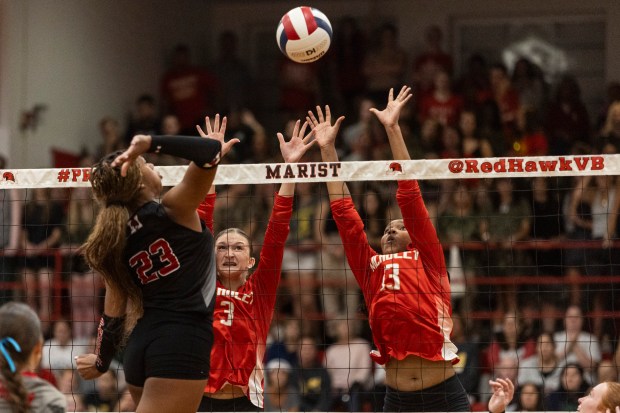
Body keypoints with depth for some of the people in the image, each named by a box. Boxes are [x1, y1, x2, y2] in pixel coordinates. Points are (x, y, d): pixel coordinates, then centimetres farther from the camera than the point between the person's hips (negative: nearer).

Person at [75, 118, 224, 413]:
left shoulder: (118, 241, 10)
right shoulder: (171, 211, -5)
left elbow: (113, 313, 13)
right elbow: (211, 151, -16)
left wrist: (101, 362, 27)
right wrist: (149, 143, -21)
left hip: (141, 346, 7)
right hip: (182, 347, -7)